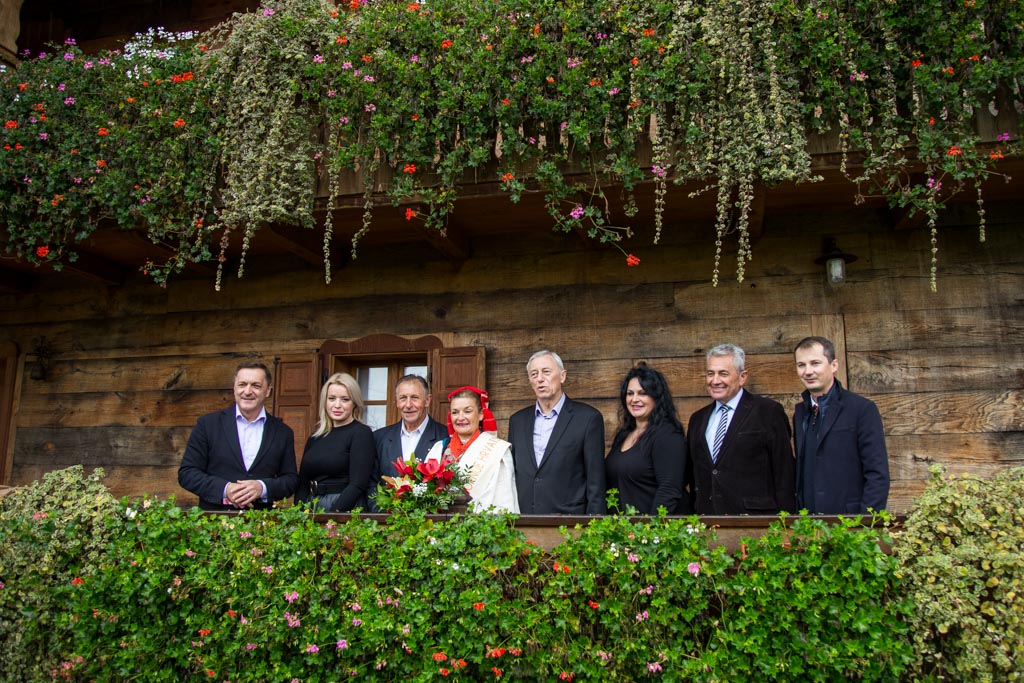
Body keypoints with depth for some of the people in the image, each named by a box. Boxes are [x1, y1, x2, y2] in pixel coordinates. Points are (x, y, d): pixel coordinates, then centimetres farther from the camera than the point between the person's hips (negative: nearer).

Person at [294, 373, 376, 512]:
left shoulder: (361, 433, -5)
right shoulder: (315, 437, 11)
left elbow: (358, 484, -13)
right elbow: (303, 483, 12)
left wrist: (332, 514, -19)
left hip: (345, 509, -4)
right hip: (311, 508, 5)